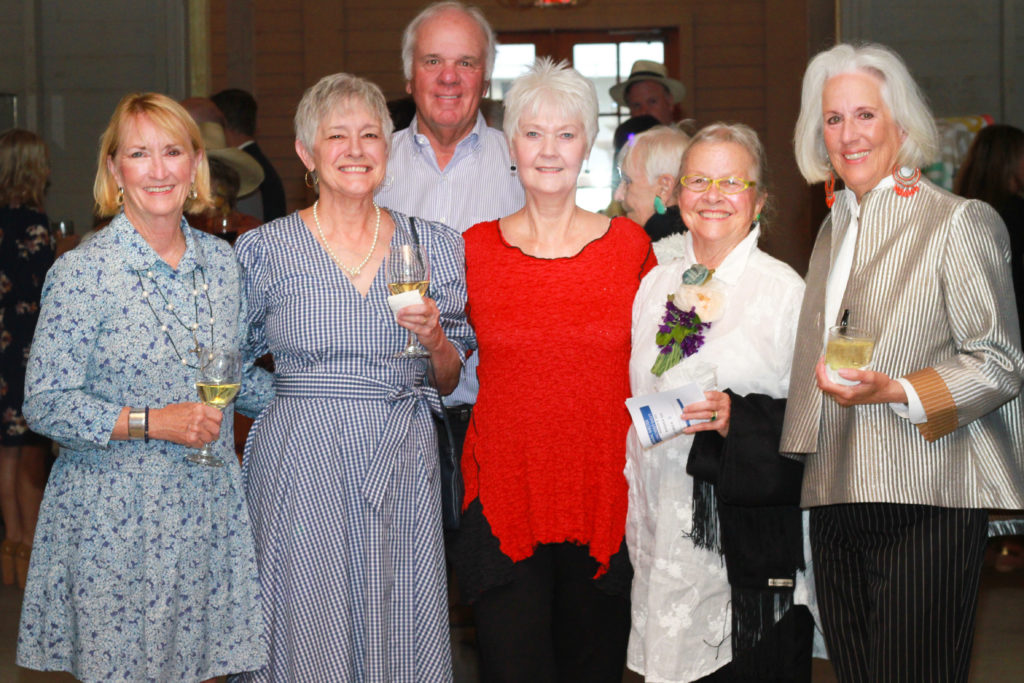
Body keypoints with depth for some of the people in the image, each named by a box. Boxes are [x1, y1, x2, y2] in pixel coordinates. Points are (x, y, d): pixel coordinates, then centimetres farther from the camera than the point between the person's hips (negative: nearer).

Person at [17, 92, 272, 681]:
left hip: (210, 509, 5)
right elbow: (46, 404, -11)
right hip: (115, 519, -4)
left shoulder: (220, 260, 7)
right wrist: (153, 421, -19)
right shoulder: (84, 272, -10)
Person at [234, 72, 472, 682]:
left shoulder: (435, 245, 6)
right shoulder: (265, 249, 0)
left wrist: (435, 340, -8)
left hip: (402, 467, 2)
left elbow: (450, 380, 10)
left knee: (400, 634, 5)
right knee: (307, 629, 2)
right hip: (301, 465, -2)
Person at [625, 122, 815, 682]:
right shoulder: (656, 287, 12)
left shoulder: (785, 290, -4)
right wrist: (634, 526, 16)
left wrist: (741, 418, -22)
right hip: (666, 534, 4)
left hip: (755, 541, -4)